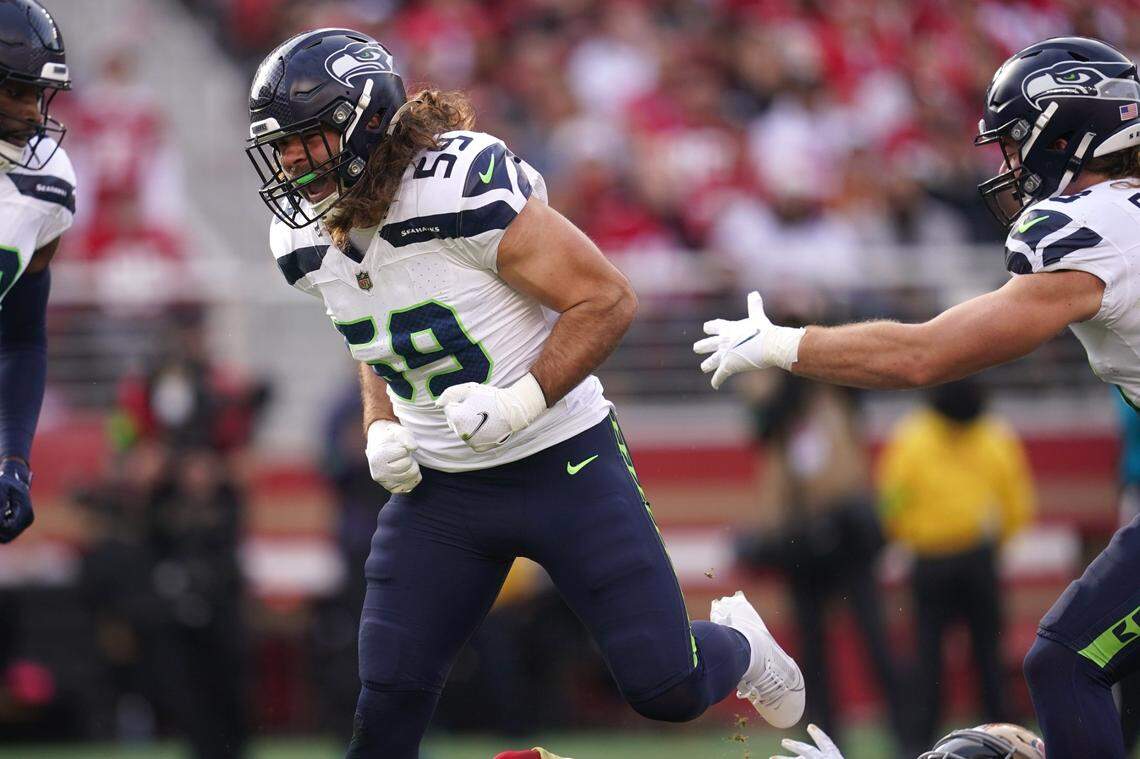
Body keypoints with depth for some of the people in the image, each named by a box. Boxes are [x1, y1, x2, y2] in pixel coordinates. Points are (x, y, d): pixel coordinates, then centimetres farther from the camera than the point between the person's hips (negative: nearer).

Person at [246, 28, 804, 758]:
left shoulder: (462, 190, -25)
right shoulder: (309, 246, -2)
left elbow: (607, 300, -20)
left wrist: (521, 402, -28)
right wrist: (382, 430, 0)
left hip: (563, 466, -5)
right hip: (438, 488, 5)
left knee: (667, 689, -2)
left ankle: (736, 644, 35)